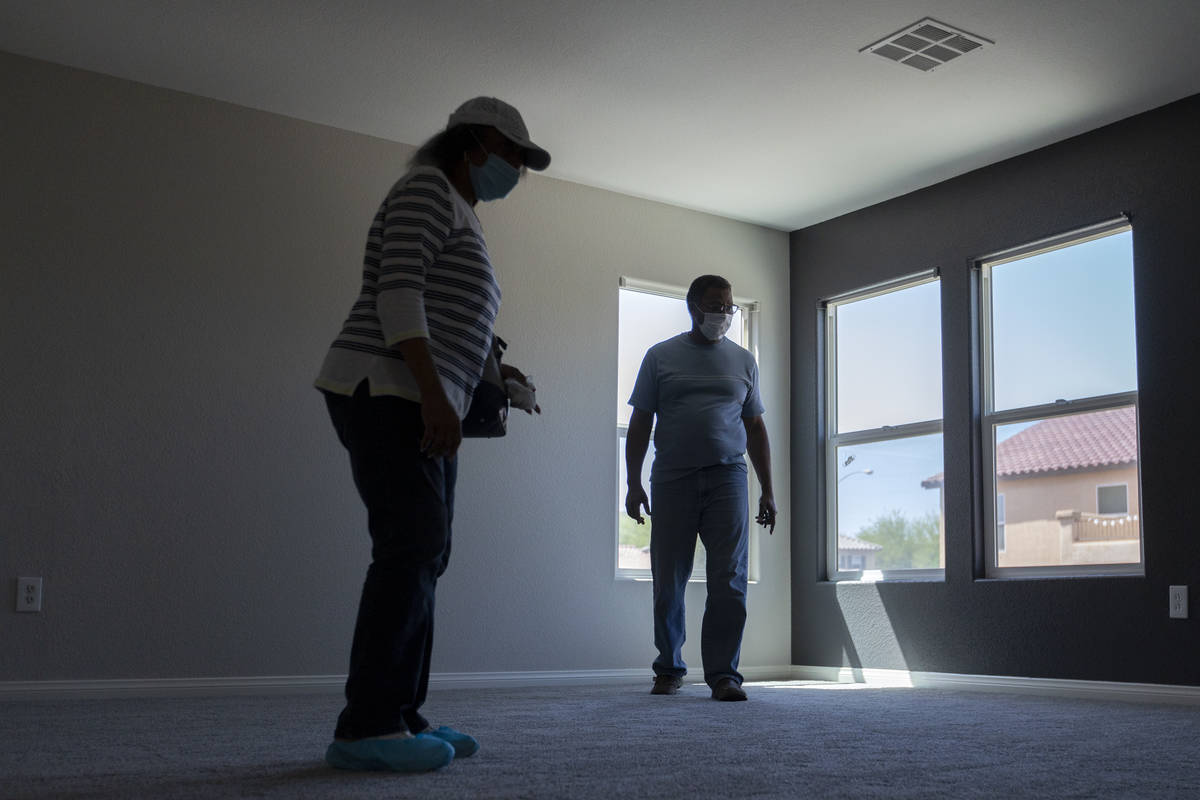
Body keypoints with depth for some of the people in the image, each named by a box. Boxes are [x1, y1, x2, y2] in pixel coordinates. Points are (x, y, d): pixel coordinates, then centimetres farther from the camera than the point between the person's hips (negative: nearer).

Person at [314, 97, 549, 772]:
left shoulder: (461, 218, 26)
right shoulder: (428, 190, -4)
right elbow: (395, 290, -17)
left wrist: (490, 371, 18)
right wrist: (436, 393, -24)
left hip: (421, 405, 10)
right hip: (388, 394, -10)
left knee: (422, 557, 4)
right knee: (412, 550, -16)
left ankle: (399, 717, 5)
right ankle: (365, 728, -16)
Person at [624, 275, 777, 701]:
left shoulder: (743, 361, 16)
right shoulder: (661, 356, 10)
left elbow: (756, 428, 17)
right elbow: (640, 424, 8)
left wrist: (767, 490, 10)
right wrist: (634, 484, 0)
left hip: (727, 477, 1)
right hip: (672, 478, -1)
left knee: (729, 581, -7)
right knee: (668, 582, 3)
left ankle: (723, 674, -3)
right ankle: (669, 668, 18)